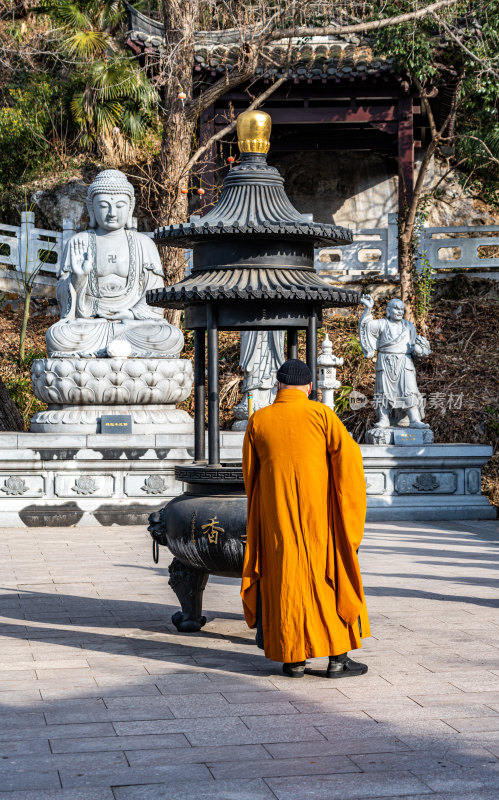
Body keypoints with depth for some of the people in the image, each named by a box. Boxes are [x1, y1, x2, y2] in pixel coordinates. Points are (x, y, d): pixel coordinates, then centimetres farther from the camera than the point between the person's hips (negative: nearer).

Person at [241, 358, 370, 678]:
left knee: (285, 578, 9)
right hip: (319, 513, -2)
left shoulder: (258, 421, 2)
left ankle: (294, 658, 11)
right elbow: (348, 454, -13)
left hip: (276, 514, 2)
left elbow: (250, 473, 10)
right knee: (330, 576, 7)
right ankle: (337, 657, 7)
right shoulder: (321, 414, -5)